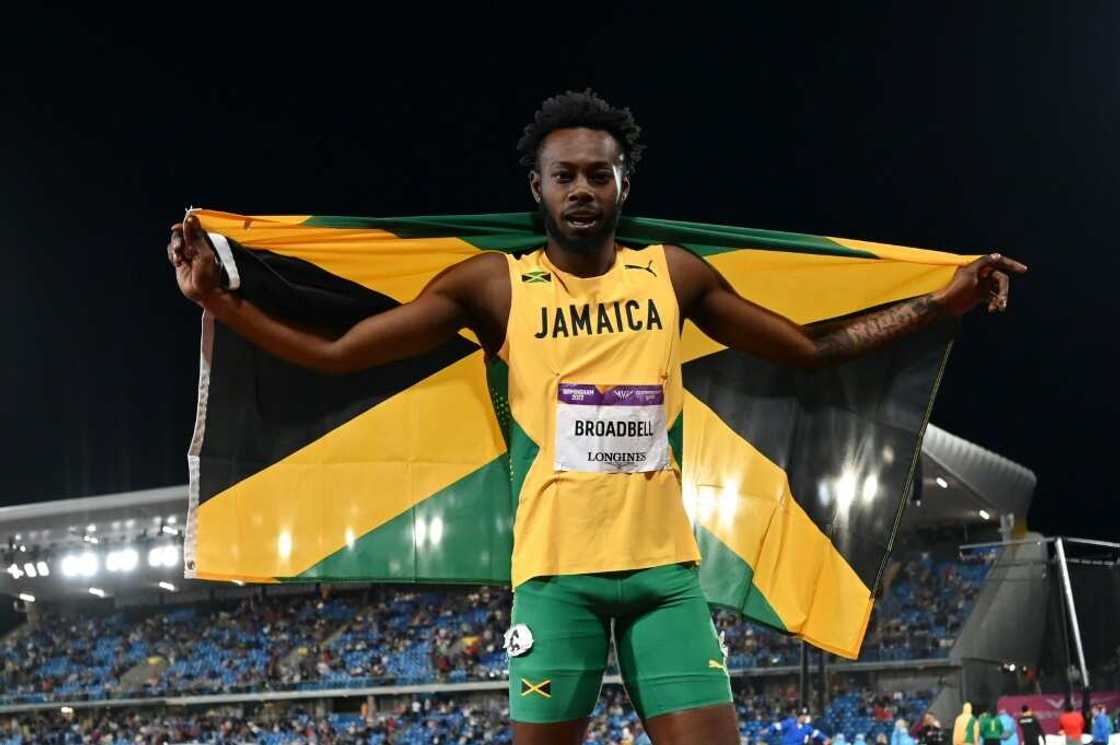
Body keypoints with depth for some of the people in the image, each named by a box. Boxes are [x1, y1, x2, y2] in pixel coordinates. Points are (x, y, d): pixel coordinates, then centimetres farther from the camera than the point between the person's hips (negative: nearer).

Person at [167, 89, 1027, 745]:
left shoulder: (673, 275, 8)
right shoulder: (493, 284, 1)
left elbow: (813, 348, 16)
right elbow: (335, 353, 0)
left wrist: (943, 302, 11)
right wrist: (219, 300, -10)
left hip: (665, 561, 2)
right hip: (555, 567, -2)